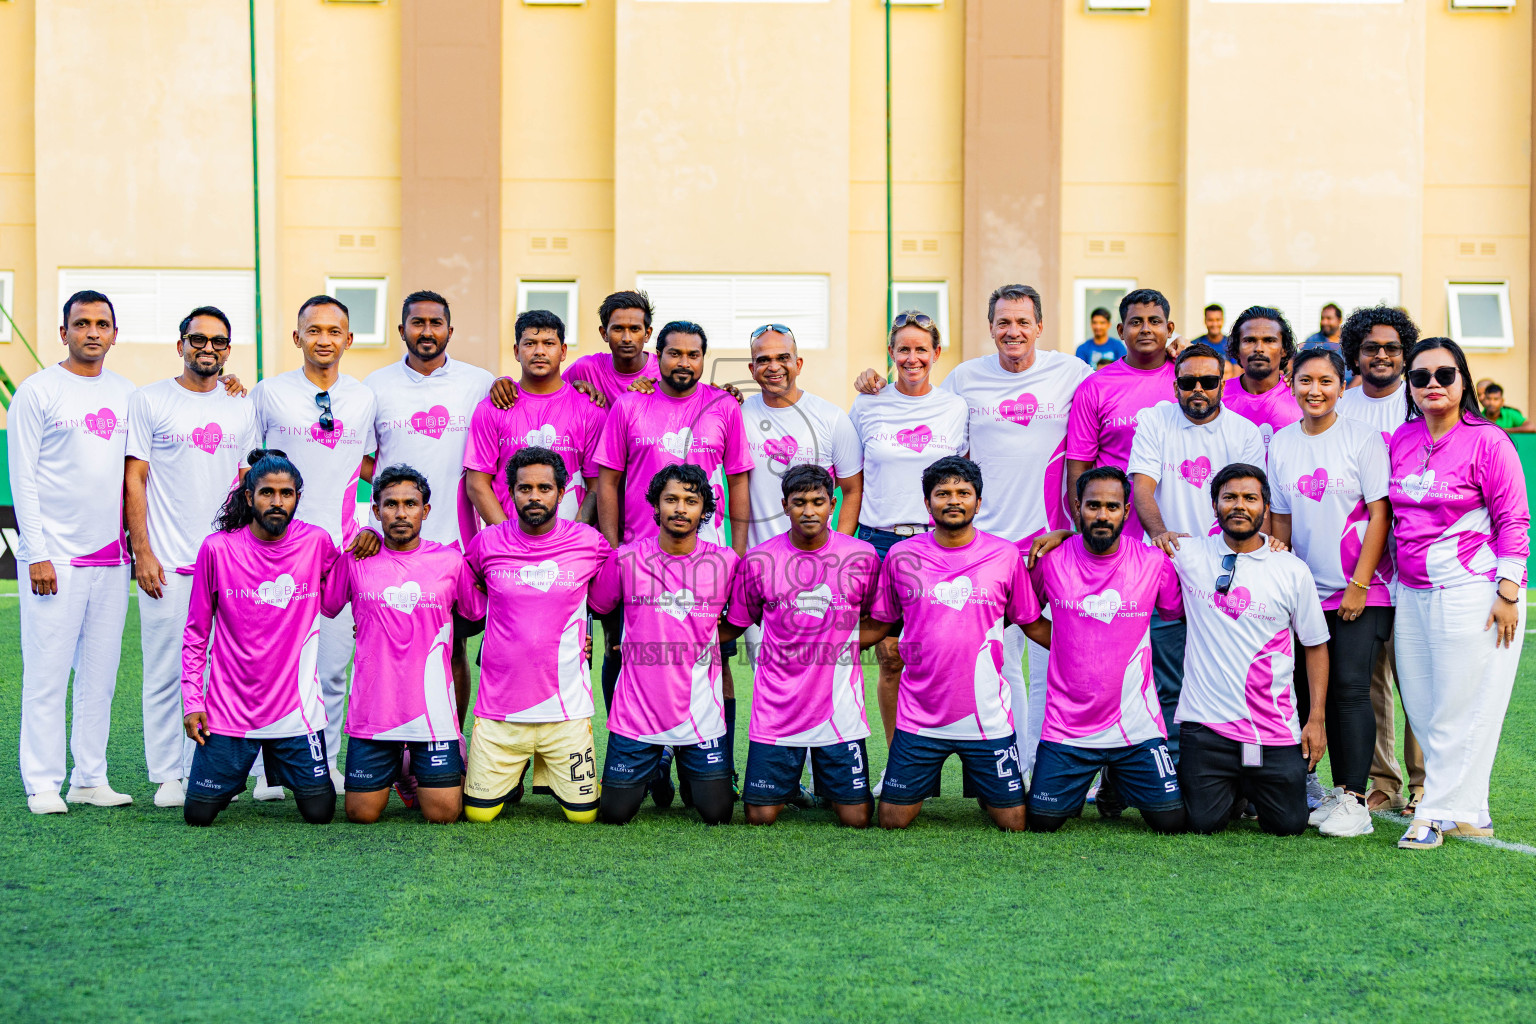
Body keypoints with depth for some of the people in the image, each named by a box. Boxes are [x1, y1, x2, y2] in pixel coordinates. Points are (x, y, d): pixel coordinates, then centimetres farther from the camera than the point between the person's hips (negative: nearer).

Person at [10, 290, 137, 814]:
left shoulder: (125, 393, 12)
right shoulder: (38, 391, -3)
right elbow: (23, 479, -6)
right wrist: (37, 553, -11)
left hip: (111, 556, 5)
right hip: (54, 555, -5)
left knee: (100, 672, 7)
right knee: (47, 673, -3)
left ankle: (90, 778, 14)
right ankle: (43, 784, 3)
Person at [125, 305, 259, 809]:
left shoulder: (242, 407, 13)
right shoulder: (149, 401, 3)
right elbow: (134, 480, 0)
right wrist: (142, 552, -7)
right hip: (167, 561, -3)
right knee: (166, 670, -2)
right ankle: (167, 776, 6)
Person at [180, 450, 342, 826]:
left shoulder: (318, 543, -3)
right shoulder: (217, 548, -6)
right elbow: (196, 633, 3)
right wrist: (192, 700, -2)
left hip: (297, 708, 1)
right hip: (228, 708, -1)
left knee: (319, 812, 0)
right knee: (199, 813, -1)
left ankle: (281, 764, 32)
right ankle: (234, 773, 33)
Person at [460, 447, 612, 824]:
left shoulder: (589, 543, -2)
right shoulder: (486, 543, -1)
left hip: (566, 705, 0)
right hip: (499, 704, 0)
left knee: (583, 813, 1)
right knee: (478, 811, 0)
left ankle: (550, 772, 32)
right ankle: (511, 777, 32)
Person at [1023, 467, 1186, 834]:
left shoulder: (1154, 563, -3)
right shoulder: (1050, 560, -3)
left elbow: (1180, 612, 10)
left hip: (1137, 727, 0)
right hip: (1067, 724, 0)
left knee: (1171, 820, -5)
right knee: (1042, 821, -5)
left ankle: (1119, 784, 29)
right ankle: (1080, 785, 30)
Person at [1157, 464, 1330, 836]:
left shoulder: (1293, 571, 1)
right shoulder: (1187, 554, -1)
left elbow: (1315, 645, 8)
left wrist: (1316, 719, 2)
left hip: (1275, 728, 1)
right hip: (1205, 721, -1)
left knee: (1289, 824, 0)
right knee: (1204, 823, -6)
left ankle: (1253, 790, 34)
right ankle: (1234, 791, 28)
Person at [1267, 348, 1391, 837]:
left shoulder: (1363, 438, -5)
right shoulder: (1281, 444, 8)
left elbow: (1379, 516, -7)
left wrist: (1358, 585, -12)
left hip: (1364, 591, -4)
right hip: (1309, 591, 4)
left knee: (1350, 688, -11)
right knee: (1319, 690, 4)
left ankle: (1355, 802, -9)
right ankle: (1339, 792, 14)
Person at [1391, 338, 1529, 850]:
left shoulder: (1488, 441, -7)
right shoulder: (1402, 439, 9)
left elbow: (1513, 520, -8)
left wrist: (1508, 593, -12)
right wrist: (1394, 576, 17)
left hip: (1472, 593, -6)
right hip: (1412, 594, 7)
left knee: (1461, 708, -2)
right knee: (1421, 707, 8)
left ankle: (1441, 813, 5)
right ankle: (1469, 813, 18)